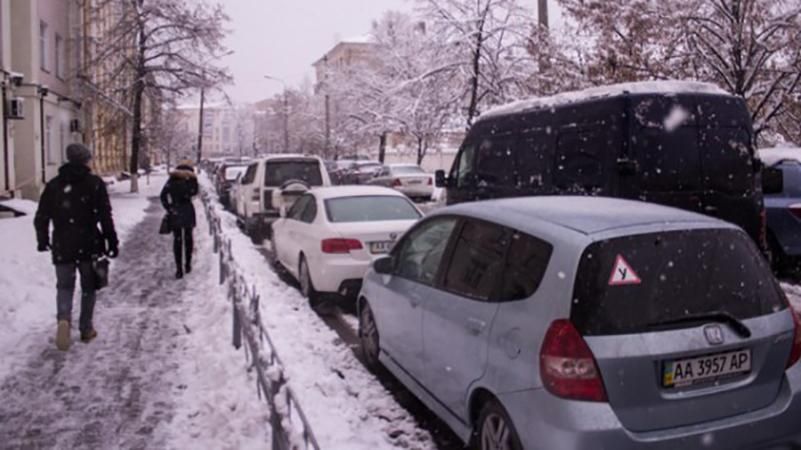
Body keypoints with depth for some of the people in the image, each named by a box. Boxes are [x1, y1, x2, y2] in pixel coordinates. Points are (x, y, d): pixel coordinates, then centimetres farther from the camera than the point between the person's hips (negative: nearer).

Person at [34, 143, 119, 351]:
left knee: (64, 286, 10)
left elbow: (41, 217, 8)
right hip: (89, 245, -2)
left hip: (62, 246, 2)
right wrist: (112, 242, -4)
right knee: (88, 287, 12)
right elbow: (105, 217, -10)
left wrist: (43, 240, 22)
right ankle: (86, 329, 17)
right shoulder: (95, 183, -5)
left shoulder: (53, 185, 5)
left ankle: (63, 318, -17)